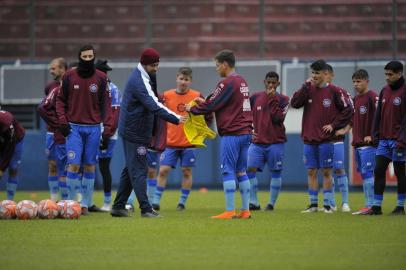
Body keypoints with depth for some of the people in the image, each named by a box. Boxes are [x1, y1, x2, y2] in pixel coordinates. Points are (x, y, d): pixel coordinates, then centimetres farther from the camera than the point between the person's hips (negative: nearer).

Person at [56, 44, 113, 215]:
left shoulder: (101, 78, 2)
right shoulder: (69, 77, 2)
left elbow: (106, 104, 3)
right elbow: (60, 99, 9)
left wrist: (107, 130, -3)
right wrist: (62, 121, -4)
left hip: (93, 128, 1)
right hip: (74, 127, -1)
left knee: (90, 166, 3)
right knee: (74, 165, -9)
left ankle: (86, 204, 10)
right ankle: (71, 202, -2)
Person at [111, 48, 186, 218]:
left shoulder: (142, 77, 14)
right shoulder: (139, 81, -19)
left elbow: (152, 102, 15)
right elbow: (153, 106, -27)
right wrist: (175, 119, -28)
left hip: (132, 132, 10)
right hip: (134, 132, -10)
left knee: (131, 169, 14)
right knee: (138, 170, -8)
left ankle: (118, 207, 19)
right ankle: (145, 209, -9)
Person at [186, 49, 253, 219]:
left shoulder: (227, 83, -13)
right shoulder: (242, 82, 15)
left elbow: (211, 106, -12)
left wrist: (192, 109, 4)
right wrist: (204, 101, 17)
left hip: (231, 134, -9)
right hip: (245, 132, 9)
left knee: (227, 171, -5)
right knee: (241, 172, 11)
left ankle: (230, 211, -7)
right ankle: (245, 210, 9)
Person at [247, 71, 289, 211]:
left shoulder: (283, 100, 0)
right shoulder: (255, 98, 8)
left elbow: (278, 118, -13)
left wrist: (273, 100, -15)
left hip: (275, 143, -2)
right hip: (257, 142, 2)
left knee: (275, 172, 1)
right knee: (250, 169, -9)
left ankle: (271, 203, 9)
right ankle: (253, 202, -3)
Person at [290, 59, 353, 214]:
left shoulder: (334, 91, -3)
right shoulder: (308, 90, 7)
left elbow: (347, 111, -1)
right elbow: (295, 103, -6)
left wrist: (334, 125, -7)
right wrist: (306, 86, -12)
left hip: (326, 139, -4)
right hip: (309, 139, 4)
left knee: (326, 172, 0)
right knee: (311, 172, 6)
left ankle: (327, 204, 5)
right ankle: (313, 204, 12)